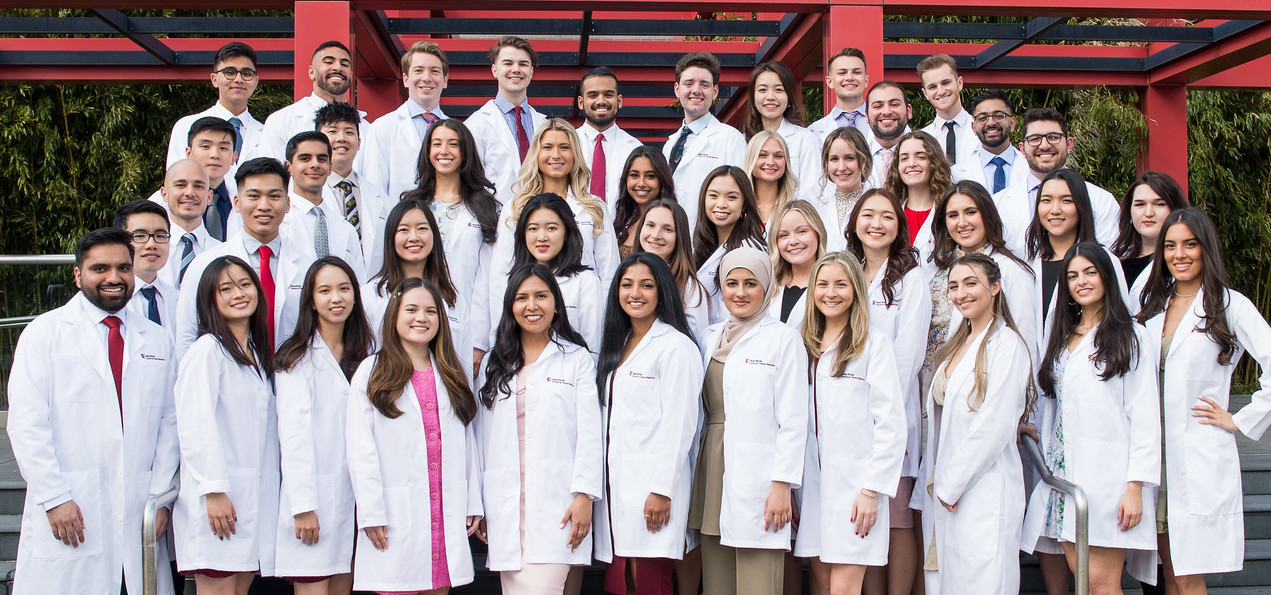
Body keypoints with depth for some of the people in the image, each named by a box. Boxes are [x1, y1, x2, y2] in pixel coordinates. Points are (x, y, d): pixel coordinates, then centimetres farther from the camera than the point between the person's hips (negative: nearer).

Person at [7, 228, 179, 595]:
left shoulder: (157, 341, 14)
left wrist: (160, 496, 2)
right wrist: (54, 498, -10)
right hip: (68, 517, -2)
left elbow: (170, 424, 12)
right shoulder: (44, 333, 4)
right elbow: (26, 424, -3)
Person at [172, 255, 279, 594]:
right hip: (218, 498, -8)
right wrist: (214, 491, -19)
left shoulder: (258, 353, 19)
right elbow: (195, 425, -15)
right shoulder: (207, 350, -8)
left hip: (255, 497, 8)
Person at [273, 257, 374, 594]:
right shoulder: (299, 357, -4)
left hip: (355, 494, 6)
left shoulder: (364, 353, 15)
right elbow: (293, 433, -10)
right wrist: (302, 506, -16)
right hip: (314, 496, -6)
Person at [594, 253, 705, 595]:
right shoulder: (615, 345, 18)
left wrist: (661, 490, -16)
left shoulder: (676, 346, -6)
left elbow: (678, 424, -12)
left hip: (653, 486, -7)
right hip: (615, 485, 7)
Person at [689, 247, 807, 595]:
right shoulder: (711, 338, 15)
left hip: (758, 472, -6)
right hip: (714, 469, 6)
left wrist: (782, 485, -13)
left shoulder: (782, 338, -3)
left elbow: (793, 420, -7)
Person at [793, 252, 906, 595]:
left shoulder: (874, 344, -3)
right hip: (813, 484, 5)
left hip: (855, 486, -5)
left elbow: (890, 423, -7)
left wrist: (872, 489, -13)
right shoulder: (807, 347, 14)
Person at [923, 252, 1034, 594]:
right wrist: (939, 482, 8)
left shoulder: (1006, 344, -10)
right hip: (949, 491, 8)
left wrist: (950, 484, -11)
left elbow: (993, 427, -16)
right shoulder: (959, 345, 16)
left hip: (986, 491, -8)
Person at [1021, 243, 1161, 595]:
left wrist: (1136, 486, -12)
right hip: (1065, 470, 6)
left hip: (1107, 470, -6)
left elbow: (1145, 417, -7)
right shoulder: (1063, 337, 19)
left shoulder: (1130, 336, -1)